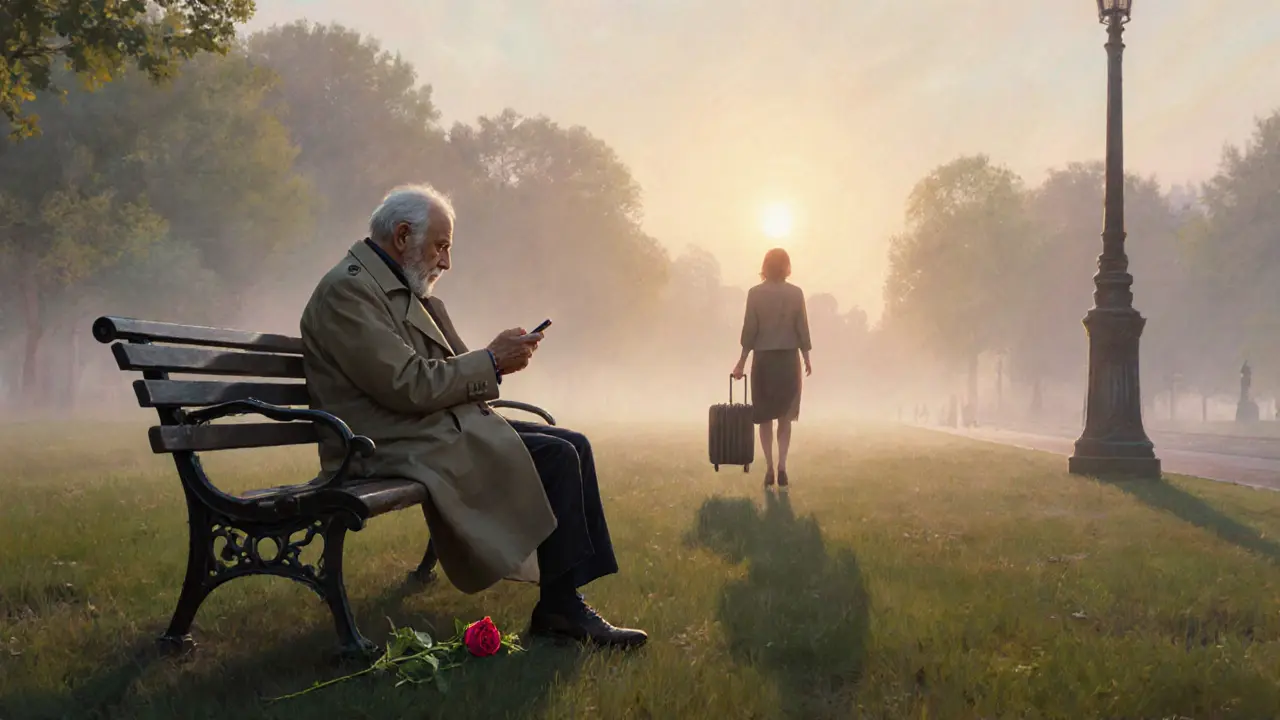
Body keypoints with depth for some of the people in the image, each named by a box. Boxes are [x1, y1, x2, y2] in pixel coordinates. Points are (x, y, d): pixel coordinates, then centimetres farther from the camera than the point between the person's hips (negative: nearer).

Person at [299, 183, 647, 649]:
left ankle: (568, 601, 0)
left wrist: (497, 356, 3)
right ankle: (559, 610, -9)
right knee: (555, 457, -20)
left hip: (434, 428, 10)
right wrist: (491, 362, -14)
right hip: (395, 449, -10)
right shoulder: (348, 289, -13)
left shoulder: (403, 288, 19)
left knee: (572, 445, 2)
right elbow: (408, 385, -21)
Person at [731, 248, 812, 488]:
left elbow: (749, 330, -5)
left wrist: (741, 362, 2)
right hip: (788, 359, 1)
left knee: (765, 416, 10)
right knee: (785, 416, 9)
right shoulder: (796, 293, -3)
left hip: (763, 360, 0)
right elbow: (802, 329, -1)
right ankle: (781, 467, -2)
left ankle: (769, 468, 5)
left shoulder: (755, 293, -5)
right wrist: (806, 359, 10)